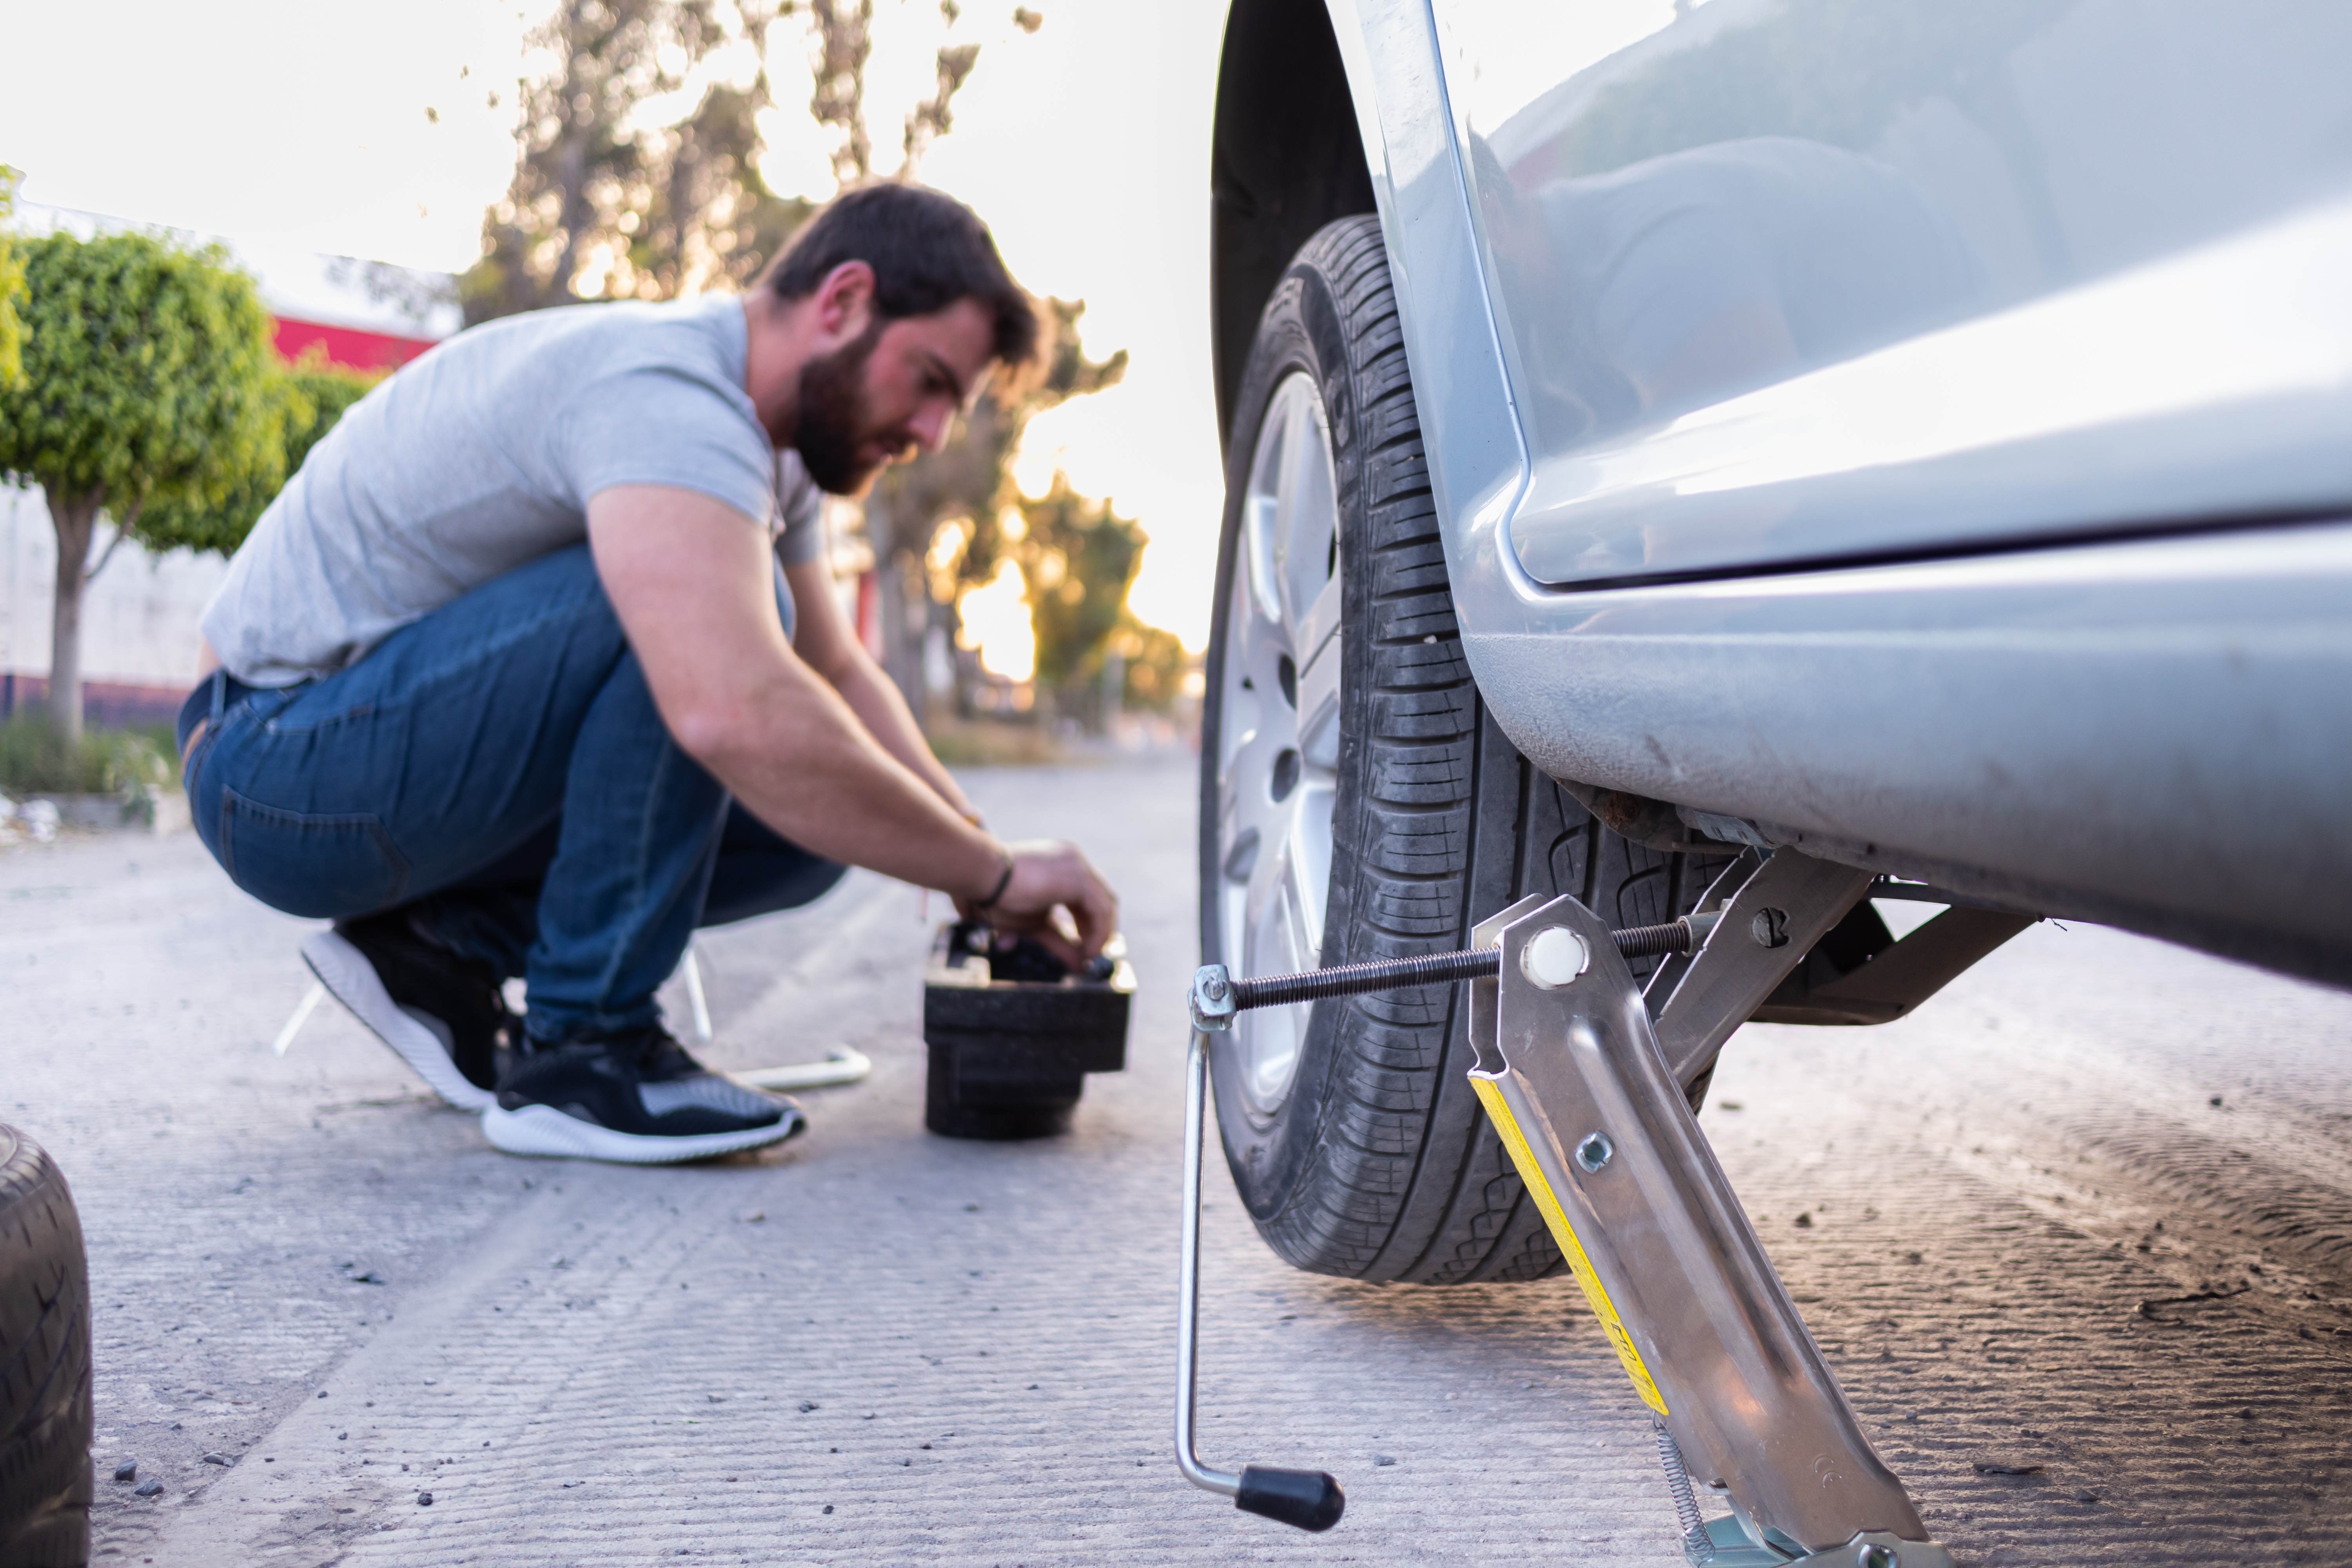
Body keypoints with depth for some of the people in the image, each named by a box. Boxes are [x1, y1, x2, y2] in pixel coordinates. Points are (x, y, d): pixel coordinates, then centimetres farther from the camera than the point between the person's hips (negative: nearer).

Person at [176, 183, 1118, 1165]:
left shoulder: (763, 435, 6)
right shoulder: (663, 394, -26)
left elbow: (837, 674, 15)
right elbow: (738, 714, -42)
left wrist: (981, 869, 1)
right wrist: (992, 871, -30)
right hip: (276, 760, -10)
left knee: (820, 807, 1)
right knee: (716, 662, -29)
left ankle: (442, 944, 6)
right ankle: (582, 1054, -18)